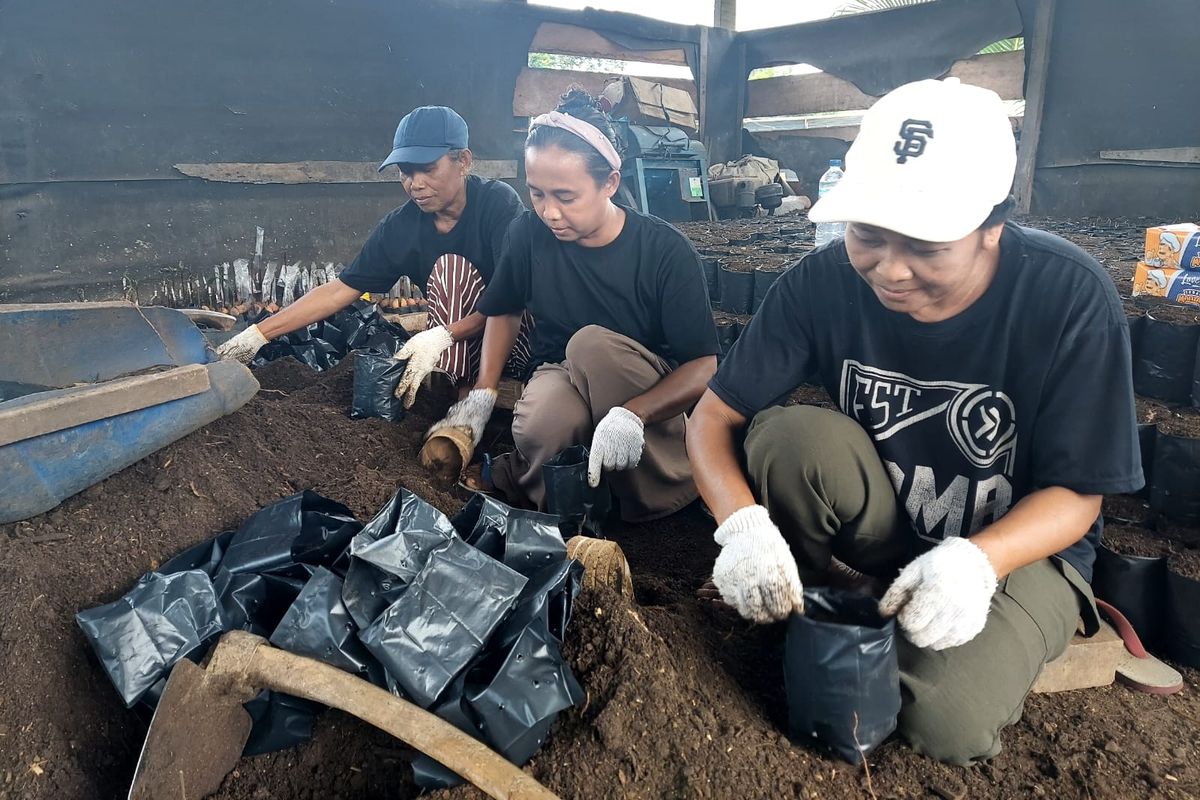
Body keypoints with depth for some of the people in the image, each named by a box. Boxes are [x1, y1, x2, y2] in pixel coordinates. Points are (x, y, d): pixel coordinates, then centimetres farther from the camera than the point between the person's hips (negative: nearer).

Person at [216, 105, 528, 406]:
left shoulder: (499, 203, -18)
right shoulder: (400, 227, -6)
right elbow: (338, 291, -4)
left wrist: (444, 336, -37)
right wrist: (256, 336, -10)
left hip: (518, 333, -3)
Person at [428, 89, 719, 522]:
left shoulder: (666, 251, -19)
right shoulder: (529, 233, -10)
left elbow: (703, 367, -20)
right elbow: (505, 310, 9)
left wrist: (632, 415, -38)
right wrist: (482, 395, -3)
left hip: (649, 396, -1)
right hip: (560, 374, 1)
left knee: (592, 343, -35)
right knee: (539, 429, -36)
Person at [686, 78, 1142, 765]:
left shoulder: (1071, 297, -22)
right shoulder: (826, 280, -18)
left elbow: (1077, 493, -15)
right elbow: (714, 416, -14)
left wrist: (973, 560, -36)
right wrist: (742, 522, -35)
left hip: (1020, 544, -1)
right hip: (881, 524, 2)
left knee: (947, 724, -27)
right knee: (787, 435, -28)